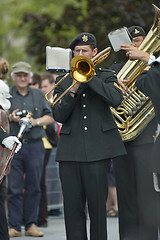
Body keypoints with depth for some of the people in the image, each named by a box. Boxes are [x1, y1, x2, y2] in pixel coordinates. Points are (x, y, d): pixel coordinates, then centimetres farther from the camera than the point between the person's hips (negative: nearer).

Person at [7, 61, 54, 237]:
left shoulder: (38, 95, 13)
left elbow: (50, 117, 11)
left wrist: (37, 121, -6)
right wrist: (10, 118, -11)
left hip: (35, 145, 2)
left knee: (34, 187, 3)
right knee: (14, 188, -3)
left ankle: (31, 225, 10)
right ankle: (14, 226, 2)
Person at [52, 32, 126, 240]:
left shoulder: (106, 77, 10)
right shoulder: (63, 81, 15)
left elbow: (116, 99, -12)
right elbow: (59, 116, 5)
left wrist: (89, 76, -10)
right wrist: (74, 90, -8)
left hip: (98, 149, -2)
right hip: (70, 150, 2)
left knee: (98, 205, -3)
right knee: (72, 206, -1)